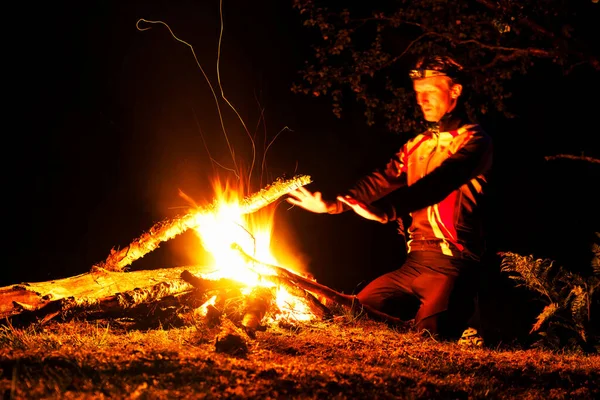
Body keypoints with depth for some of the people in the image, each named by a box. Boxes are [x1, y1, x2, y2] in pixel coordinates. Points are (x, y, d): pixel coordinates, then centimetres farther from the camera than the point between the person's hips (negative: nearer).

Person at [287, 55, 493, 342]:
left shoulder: (472, 140, -5)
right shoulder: (417, 145, 19)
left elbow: (438, 182, -21)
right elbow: (384, 180, 6)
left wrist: (382, 210, -36)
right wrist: (332, 205, -11)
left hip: (451, 264, -7)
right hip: (415, 263, 7)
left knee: (429, 337, -21)